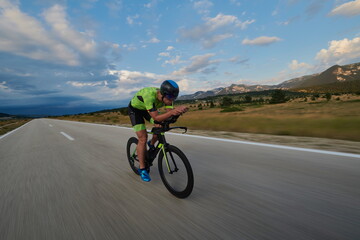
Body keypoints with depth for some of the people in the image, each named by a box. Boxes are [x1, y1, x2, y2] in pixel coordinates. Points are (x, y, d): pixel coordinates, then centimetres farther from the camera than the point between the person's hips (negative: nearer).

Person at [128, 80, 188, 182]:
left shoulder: (168, 96, -23)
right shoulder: (150, 95, -42)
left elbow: (170, 113, -24)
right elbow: (156, 118, -44)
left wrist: (178, 110, -45)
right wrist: (171, 112, -57)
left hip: (148, 109, 6)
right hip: (135, 109, -6)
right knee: (143, 138, -13)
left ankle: (151, 144, 18)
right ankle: (142, 169, 1)